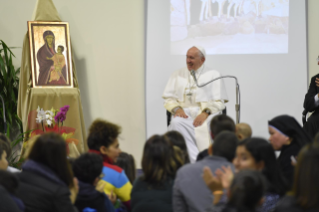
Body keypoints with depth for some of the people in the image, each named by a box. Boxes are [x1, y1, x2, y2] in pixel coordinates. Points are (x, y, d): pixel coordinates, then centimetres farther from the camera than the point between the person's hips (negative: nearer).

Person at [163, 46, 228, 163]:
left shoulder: (213, 75, 11)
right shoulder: (178, 75, 20)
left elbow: (219, 102, 2)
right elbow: (168, 98, 15)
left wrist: (206, 113, -17)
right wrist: (176, 108, -8)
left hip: (206, 113, -2)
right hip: (184, 113, 2)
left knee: (206, 125, -38)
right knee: (176, 123, -35)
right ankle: (195, 161, -40)